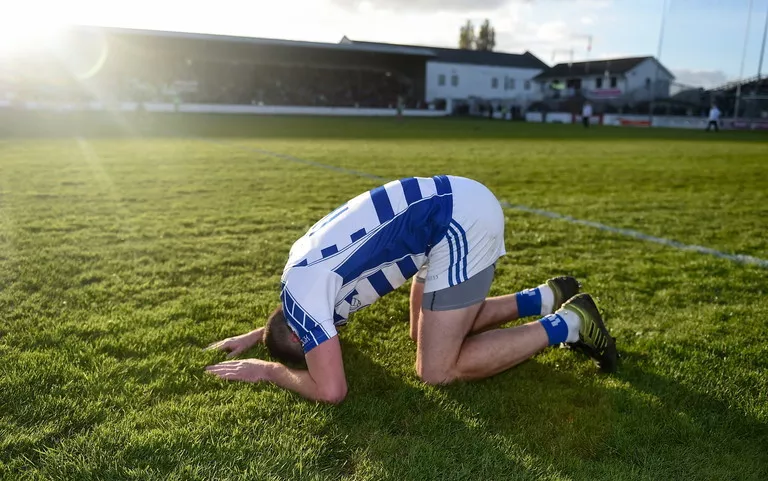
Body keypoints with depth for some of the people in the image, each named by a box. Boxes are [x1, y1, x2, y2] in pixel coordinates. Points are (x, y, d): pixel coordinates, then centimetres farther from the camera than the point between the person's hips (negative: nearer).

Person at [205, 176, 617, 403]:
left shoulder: (301, 288, -9)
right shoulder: (305, 262, 17)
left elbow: (331, 391, -11)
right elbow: (303, 319, 40)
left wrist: (269, 370, 4)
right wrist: (254, 336, 35)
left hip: (461, 220, -10)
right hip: (462, 202, 10)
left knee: (436, 370, -3)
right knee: (425, 334, 20)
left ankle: (566, 324, 3)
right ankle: (547, 298, 19)